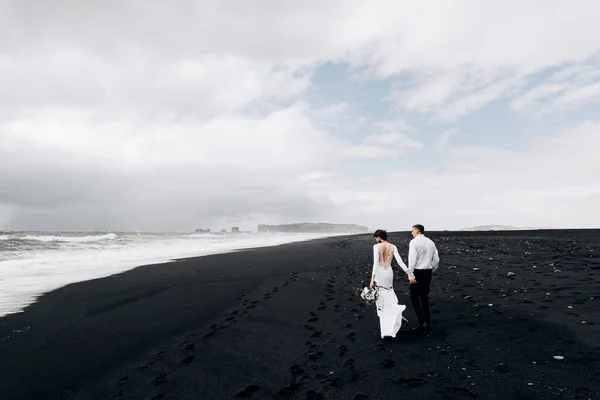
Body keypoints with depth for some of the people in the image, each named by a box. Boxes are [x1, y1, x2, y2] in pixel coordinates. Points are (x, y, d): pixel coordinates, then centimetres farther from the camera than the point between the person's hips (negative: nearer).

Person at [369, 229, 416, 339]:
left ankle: (384, 324, 12)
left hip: (380, 273, -5)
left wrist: (372, 278, -24)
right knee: (389, 294, 24)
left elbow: (376, 263, -22)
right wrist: (409, 273, -9)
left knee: (380, 298, 7)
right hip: (389, 273, 5)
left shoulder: (376, 247, -13)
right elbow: (400, 261, -8)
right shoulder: (393, 247, 0)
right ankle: (399, 316, 11)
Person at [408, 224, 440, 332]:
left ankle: (422, 322, -4)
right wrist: (431, 271, 18)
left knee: (414, 297, 3)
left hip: (417, 272, -7)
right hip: (428, 272, 7)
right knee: (424, 297, 17)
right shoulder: (431, 242, 8)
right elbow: (436, 259, 10)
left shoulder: (413, 242, -12)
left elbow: (412, 259, -18)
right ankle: (427, 322, 23)